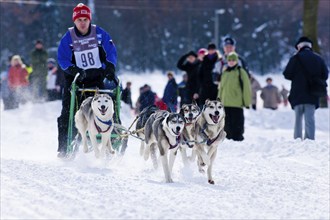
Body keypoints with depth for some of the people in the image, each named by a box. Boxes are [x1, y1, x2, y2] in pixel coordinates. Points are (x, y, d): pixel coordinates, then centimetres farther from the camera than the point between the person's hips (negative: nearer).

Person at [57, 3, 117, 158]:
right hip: (75, 79, -1)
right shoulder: (68, 37, -7)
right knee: (68, 114, -4)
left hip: (96, 78, 1)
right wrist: (75, 70, -26)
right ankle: (63, 148, 1)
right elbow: (62, 59, -11)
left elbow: (111, 52, -1)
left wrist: (110, 68, -16)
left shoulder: (99, 33, -3)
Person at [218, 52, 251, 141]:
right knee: (227, 121, 9)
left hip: (237, 103, -6)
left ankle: (237, 137, -1)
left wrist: (247, 101, -8)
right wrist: (220, 98, 18)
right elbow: (221, 87, 23)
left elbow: (246, 87, -4)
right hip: (226, 103, 6)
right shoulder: (225, 72, 15)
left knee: (237, 121, -5)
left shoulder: (241, 72, -3)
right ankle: (228, 136, 16)